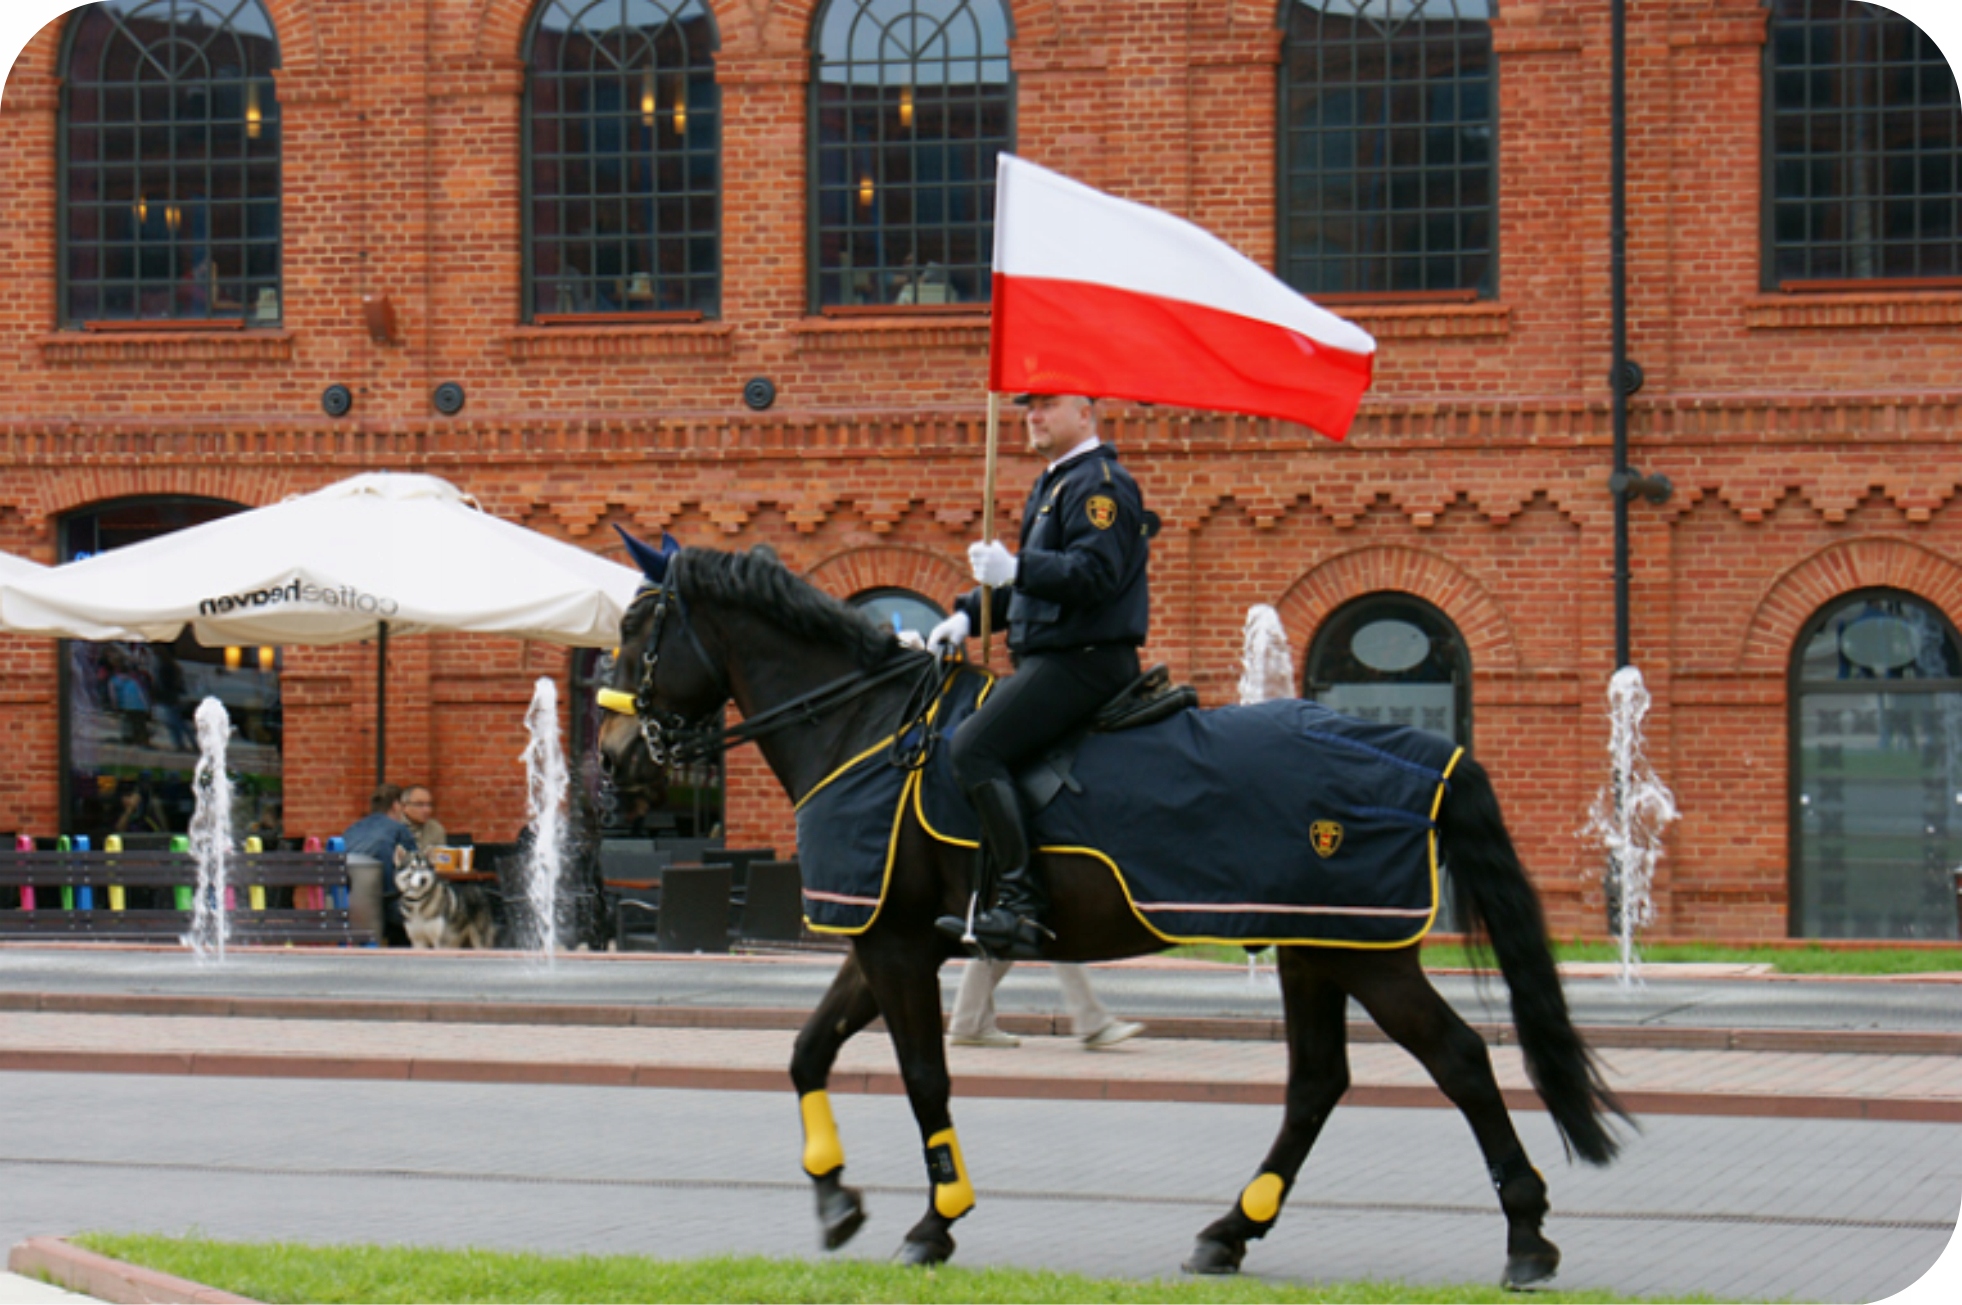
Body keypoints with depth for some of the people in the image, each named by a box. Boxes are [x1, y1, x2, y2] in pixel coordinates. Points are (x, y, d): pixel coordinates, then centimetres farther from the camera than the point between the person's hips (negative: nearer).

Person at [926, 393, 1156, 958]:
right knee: (974, 744, 17)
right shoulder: (1051, 486, 21)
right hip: (1049, 657, 11)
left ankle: (1022, 900, -26)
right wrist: (969, 614, 17)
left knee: (973, 746, -22)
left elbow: (1095, 572, -25)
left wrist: (1015, 569, -34)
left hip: (1083, 661, -11)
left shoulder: (1100, 483, -12)